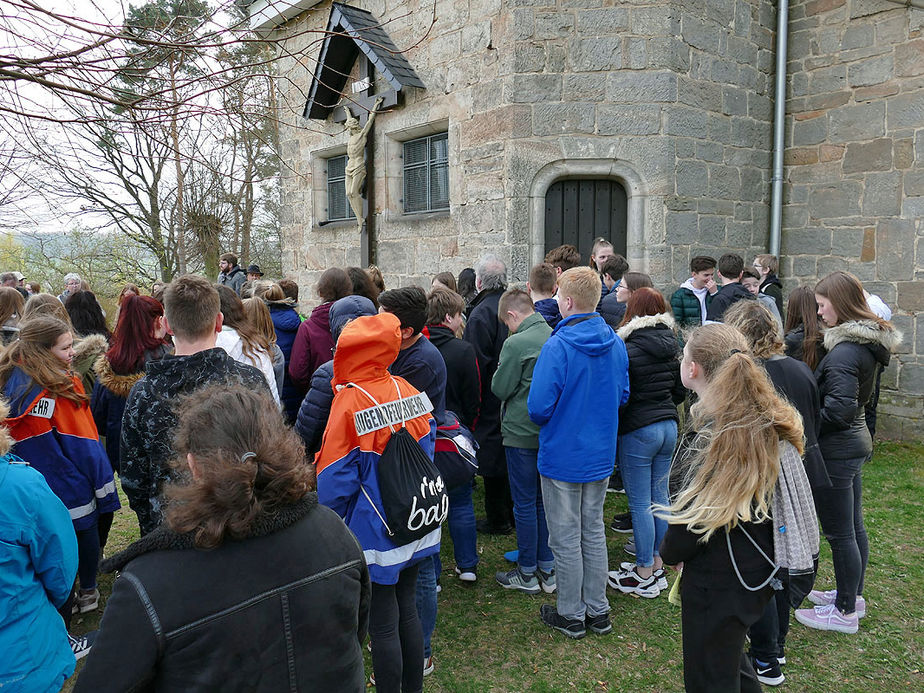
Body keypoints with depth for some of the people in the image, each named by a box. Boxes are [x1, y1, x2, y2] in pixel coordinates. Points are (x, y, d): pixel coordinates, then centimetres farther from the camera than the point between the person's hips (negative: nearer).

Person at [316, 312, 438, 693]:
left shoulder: (349, 401, -19)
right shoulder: (407, 390, -2)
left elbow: (335, 476, -15)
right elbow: (427, 445, 9)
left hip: (373, 533, -6)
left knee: (383, 624, 7)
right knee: (406, 608, 21)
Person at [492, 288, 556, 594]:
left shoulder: (516, 343, -18)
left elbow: (500, 389, -12)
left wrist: (500, 371, 5)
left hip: (522, 433, -7)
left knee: (525, 504, 5)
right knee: (544, 501, 16)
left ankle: (527, 574, 17)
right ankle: (547, 570, 25)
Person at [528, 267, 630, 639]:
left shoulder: (557, 347, -23)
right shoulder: (615, 343, -2)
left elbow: (538, 407, -22)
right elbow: (623, 395, 9)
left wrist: (555, 419, 0)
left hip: (563, 457, -6)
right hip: (601, 454, 6)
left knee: (566, 538, 9)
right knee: (594, 532, 19)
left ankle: (571, 615, 23)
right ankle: (598, 610, 30)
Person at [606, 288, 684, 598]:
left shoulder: (628, 349, -17)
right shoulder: (672, 346, 4)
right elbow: (680, 391, 12)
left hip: (638, 431, -7)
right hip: (668, 426, 7)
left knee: (640, 504, 2)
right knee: (660, 497, 15)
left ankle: (644, 576, 12)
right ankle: (656, 564, 27)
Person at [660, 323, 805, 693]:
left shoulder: (710, 440, -28)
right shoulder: (769, 423, -3)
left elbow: (695, 518, -22)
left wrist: (669, 550, -1)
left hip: (717, 581, -8)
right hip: (759, 570, 8)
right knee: (728, 657, 30)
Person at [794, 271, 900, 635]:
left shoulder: (845, 352, -24)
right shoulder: (867, 343, 7)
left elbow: (839, 409, -29)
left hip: (836, 451, -10)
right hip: (856, 442, 10)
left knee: (839, 533, 3)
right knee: (853, 527, 21)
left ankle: (845, 612, 17)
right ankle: (853, 595, 36)